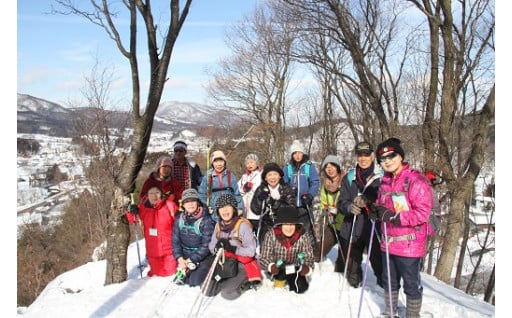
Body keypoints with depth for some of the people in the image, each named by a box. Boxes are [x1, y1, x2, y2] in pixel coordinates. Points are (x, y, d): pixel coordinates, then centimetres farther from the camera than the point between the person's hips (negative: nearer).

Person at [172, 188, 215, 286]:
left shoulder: (206, 220, -16)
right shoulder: (179, 218, -2)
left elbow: (206, 245, -16)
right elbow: (175, 241, 0)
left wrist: (190, 260, -18)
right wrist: (180, 259, -13)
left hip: (203, 256, -4)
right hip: (185, 255, 4)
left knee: (195, 281, -15)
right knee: (182, 278, -7)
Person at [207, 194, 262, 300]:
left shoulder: (243, 225, -16)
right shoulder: (219, 225, 3)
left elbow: (251, 251, -17)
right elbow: (211, 247, 4)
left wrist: (232, 248, -29)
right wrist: (217, 247, -19)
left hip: (241, 264, -5)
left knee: (228, 293, -21)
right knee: (207, 289, -8)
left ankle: (243, 281, 6)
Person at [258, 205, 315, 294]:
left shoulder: (304, 236, -20)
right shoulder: (270, 235, -23)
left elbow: (309, 257, -14)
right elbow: (263, 258, -19)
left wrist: (308, 268, -38)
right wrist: (271, 266, -42)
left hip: (295, 269, 2)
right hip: (277, 269, -1)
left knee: (301, 288, -20)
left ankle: (289, 280, 13)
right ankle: (280, 280, 2)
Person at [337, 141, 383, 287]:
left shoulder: (382, 176, 0)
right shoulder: (349, 177, 9)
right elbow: (342, 202, 6)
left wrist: (367, 202, -21)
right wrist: (349, 207, -16)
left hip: (375, 228, -3)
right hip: (352, 229, 3)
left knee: (379, 265, -4)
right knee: (352, 268, 13)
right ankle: (354, 286, 35)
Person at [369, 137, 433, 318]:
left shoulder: (416, 181, -16)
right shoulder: (386, 181, 8)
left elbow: (422, 213, -21)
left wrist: (394, 216, -26)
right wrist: (375, 210, -4)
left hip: (410, 245, -7)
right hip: (388, 242, 7)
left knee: (411, 285, 10)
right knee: (389, 281, 22)